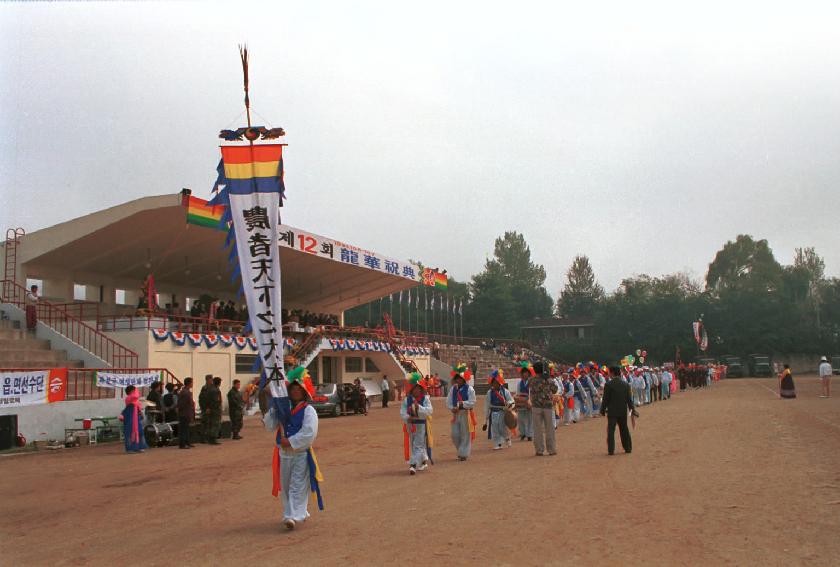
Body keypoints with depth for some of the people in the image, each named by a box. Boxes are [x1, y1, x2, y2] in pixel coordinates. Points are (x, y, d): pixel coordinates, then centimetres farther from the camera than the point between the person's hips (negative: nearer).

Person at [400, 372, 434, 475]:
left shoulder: (425, 399, -7)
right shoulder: (407, 400, 0)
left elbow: (430, 410, -18)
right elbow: (402, 412, -3)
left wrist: (419, 407, -31)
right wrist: (407, 418, -22)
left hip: (421, 425, -4)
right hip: (410, 425, 4)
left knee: (418, 445, -7)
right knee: (413, 445, 15)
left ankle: (413, 465, -10)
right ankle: (423, 461, 35)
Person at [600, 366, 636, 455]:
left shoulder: (608, 384, -12)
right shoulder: (626, 384, 2)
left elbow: (605, 399, -10)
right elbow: (629, 399, 5)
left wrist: (603, 410, 1)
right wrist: (632, 409, 13)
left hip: (612, 411, -4)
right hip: (623, 411, 4)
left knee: (611, 431, 0)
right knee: (624, 430, 16)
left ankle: (611, 450, -3)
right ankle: (628, 448, 22)